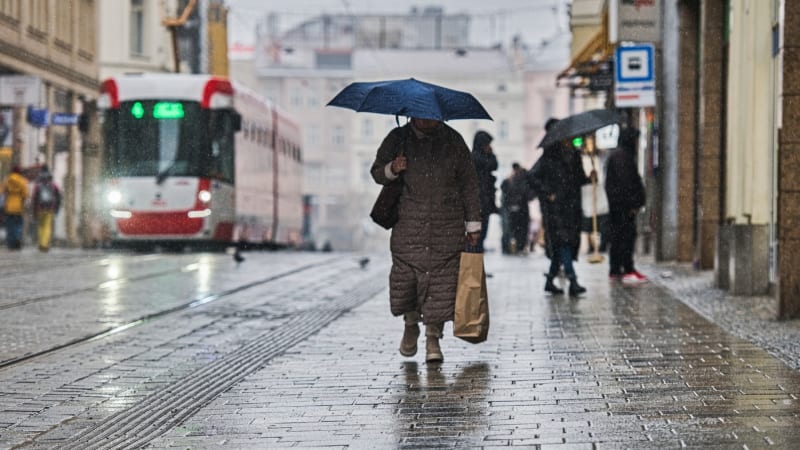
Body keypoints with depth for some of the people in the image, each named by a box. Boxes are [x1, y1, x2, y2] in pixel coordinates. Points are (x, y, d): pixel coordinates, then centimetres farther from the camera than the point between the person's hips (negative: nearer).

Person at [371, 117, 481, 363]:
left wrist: (473, 223, 10)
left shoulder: (453, 141, 6)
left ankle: (433, 338, 4)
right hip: (408, 225, 0)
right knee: (405, 276, -3)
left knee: (441, 281, -5)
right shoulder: (398, 138, 5)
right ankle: (411, 324, 23)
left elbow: (469, 183, 11)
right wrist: (392, 169, -11)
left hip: (447, 227, 0)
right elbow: (376, 172, 14)